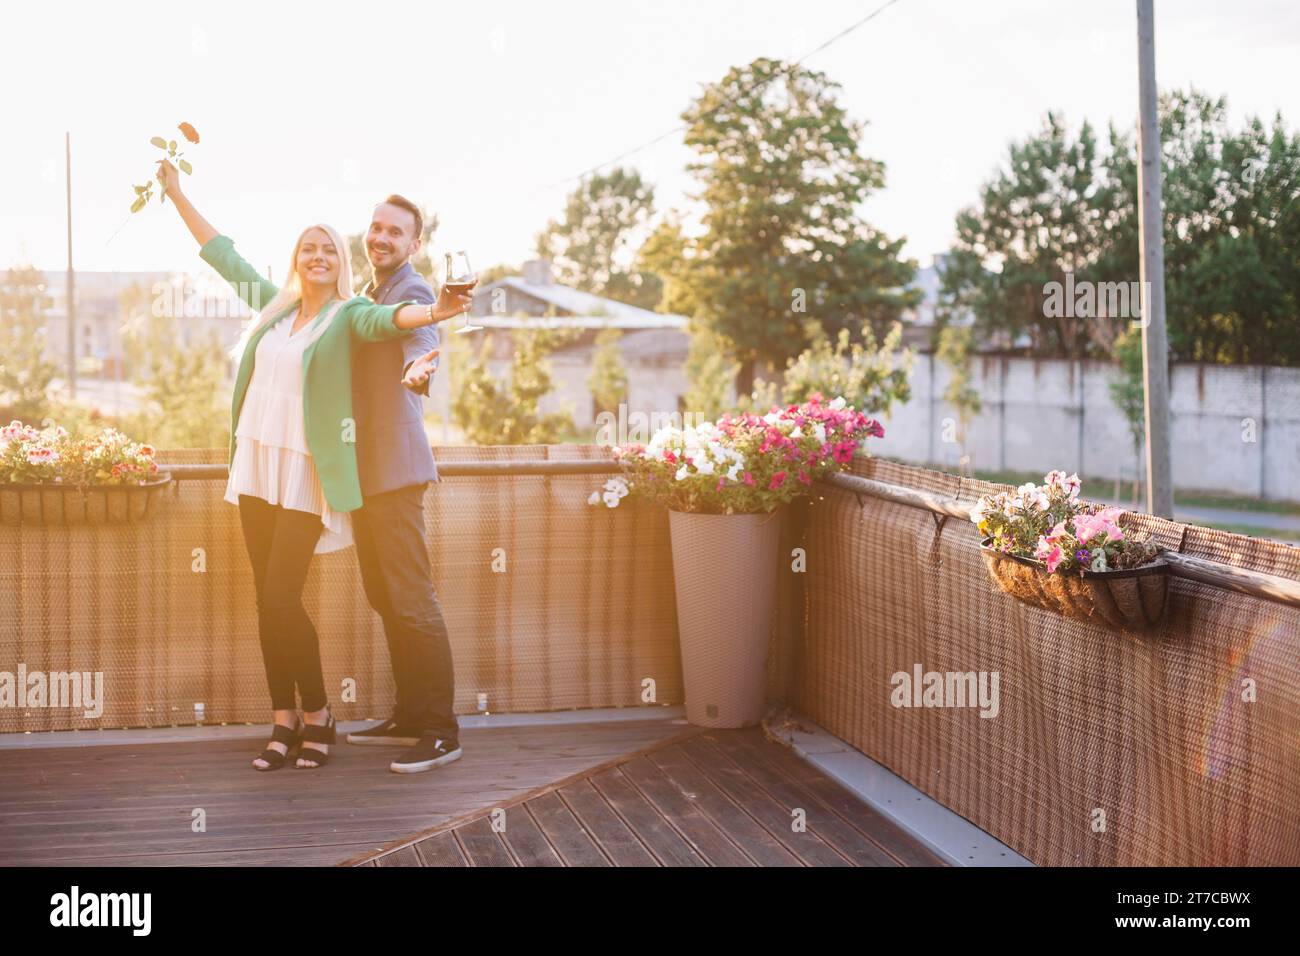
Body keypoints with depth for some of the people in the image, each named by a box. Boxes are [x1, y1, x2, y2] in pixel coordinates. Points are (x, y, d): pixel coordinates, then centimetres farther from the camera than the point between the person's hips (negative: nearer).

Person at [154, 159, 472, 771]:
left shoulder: (348, 314, -4)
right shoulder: (273, 304, 13)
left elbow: (387, 320, -25)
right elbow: (222, 254, 25)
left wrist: (434, 313, -47)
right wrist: (176, 194, 32)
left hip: (306, 473, -6)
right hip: (256, 467, 6)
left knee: (281, 598, -10)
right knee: (267, 600, 5)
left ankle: (316, 714, 7)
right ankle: (283, 721, 12)